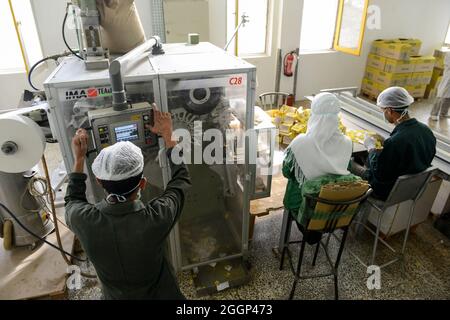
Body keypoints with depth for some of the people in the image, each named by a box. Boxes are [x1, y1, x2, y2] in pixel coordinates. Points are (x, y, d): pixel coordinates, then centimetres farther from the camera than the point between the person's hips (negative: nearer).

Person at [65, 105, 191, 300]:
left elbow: (72, 201, -4)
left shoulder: (83, 220, -31)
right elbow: (181, 179, -16)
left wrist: (79, 159, -3)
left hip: (115, 295, 2)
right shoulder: (156, 217, -37)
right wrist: (168, 136, -9)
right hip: (161, 294, -1)